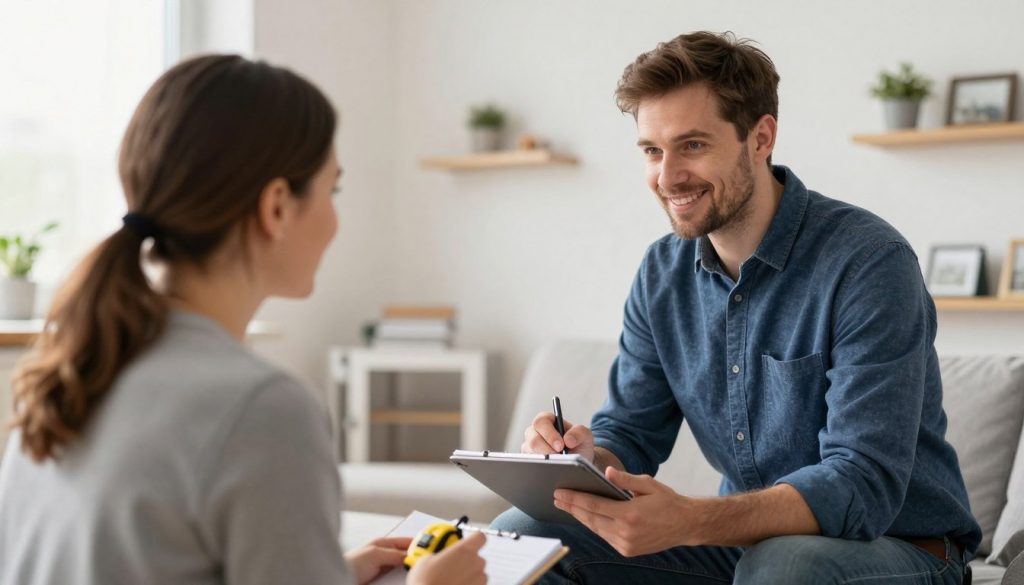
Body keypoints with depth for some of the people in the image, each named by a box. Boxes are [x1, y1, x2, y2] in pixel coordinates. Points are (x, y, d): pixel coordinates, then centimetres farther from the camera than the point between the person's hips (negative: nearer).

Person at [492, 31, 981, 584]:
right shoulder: (661, 274, 1)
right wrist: (586, 458, -21)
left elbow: (865, 484, -28)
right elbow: (629, 435, 5)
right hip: (747, 540, 5)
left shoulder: (868, 263, -21)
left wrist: (689, 521, -42)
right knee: (521, 534, -8)